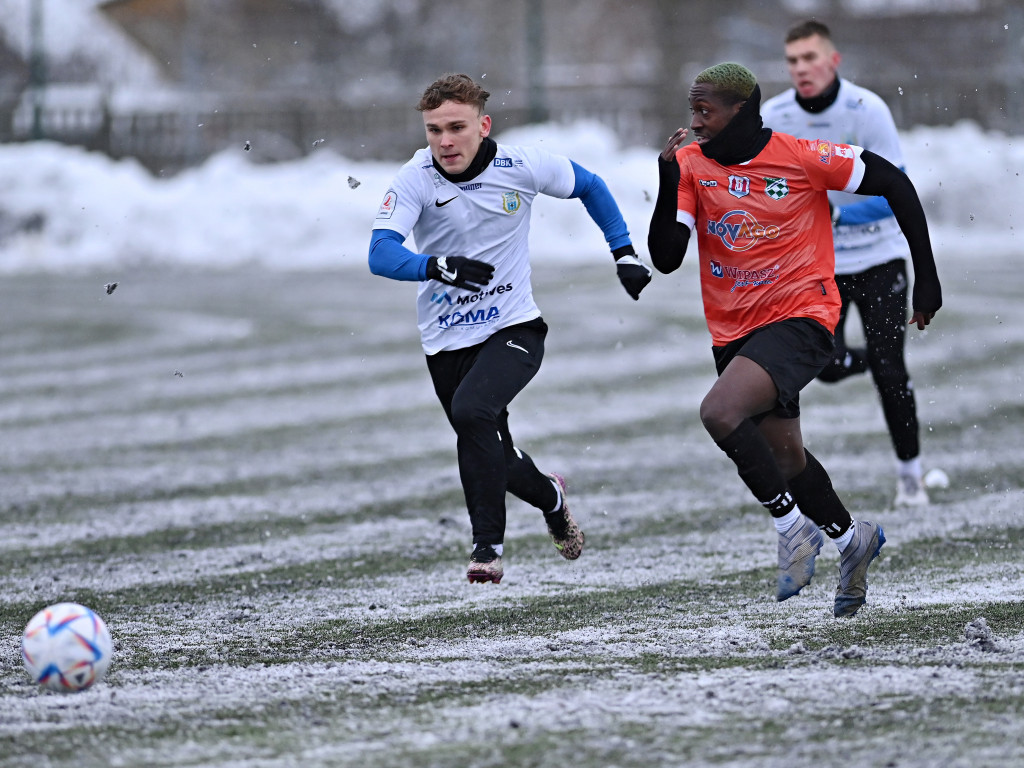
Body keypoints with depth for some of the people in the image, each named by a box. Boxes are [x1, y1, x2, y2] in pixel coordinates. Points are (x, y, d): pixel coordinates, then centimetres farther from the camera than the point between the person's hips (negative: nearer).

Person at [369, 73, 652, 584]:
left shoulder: (523, 167, -11)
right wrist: (436, 266, -44)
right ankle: (551, 498, 48)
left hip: (514, 328, -2)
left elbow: (589, 186, 10)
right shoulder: (415, 179, -13)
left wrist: (624, 253, 7)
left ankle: (487, 543, -18)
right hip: (447, 342, 2)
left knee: (471, 412, -30)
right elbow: (380, 254, -26)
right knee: (497, 460, 12)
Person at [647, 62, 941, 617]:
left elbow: (893, 183, -2)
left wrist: (926, 276, 0)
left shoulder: (802, 157, -13)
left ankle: (792, 526, -11)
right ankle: (850, 537, 42)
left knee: (720, 412, -27)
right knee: (782, 455, 17)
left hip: (801, 317, -6)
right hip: (734, 333, 6)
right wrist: (670, 181, -20)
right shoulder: (691, 164, -2)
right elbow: (665, 259, -7)